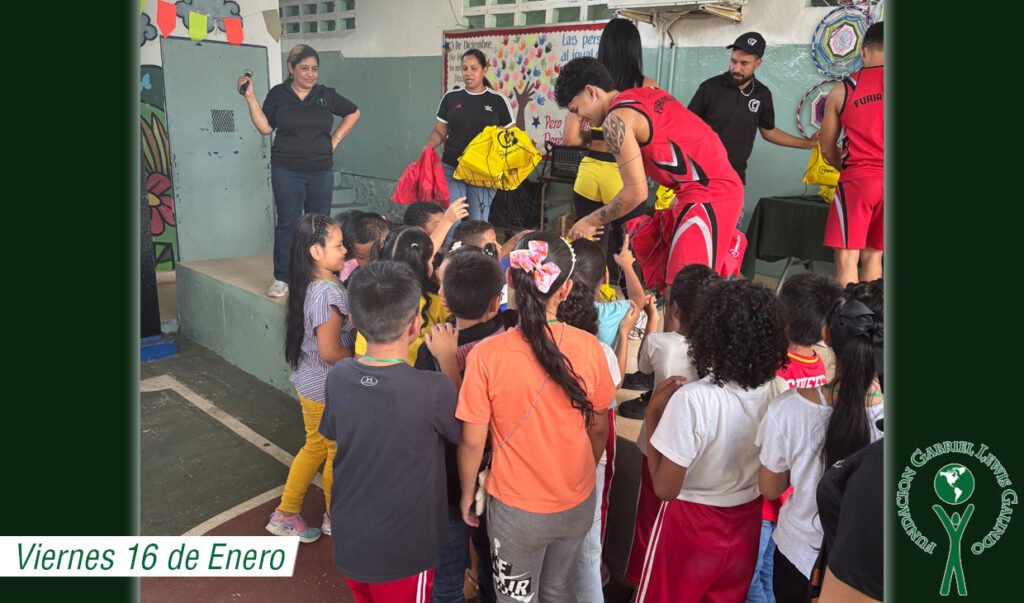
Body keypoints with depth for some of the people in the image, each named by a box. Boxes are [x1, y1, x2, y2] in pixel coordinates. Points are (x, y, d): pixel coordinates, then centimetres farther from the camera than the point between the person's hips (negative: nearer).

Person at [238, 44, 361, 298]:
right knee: (287, 223, -4)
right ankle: (281, 279, 4)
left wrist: (336, 138, 10)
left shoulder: (326, 95, 7)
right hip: (287, 170, -2)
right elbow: (265, 127, -2)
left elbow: (353, 112, 19)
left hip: (321, 171, 2)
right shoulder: (278, 94, 3)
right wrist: (250, 98, -9)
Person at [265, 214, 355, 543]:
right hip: (328, 388, -9)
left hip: (310, 381, 9)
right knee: (340, 452, 13)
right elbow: (330, 352, -27)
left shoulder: (311, 284, 1)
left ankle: (286, 514, 35)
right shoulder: (328, 293, -28)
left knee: (315, 447, 23)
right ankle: (336, 518, 34)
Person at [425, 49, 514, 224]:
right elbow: (439, 131, 10)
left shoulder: (498, 100, 3)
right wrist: (428, 148, -8)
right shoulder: (450, 97, 7)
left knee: (479, 222, 4)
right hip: (452, 169, 1)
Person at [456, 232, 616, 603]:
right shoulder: (589, 347, -15)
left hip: (517, 509, -2)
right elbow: (598, 428, -1)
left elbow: (472, 442, -13)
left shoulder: (486, 354, -22)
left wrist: (467, 494, 5)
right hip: (578, 503, 3)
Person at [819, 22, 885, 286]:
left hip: (857, 181, -2)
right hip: (886, 181, 2)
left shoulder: (842, 90, 2)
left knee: (847, 258, 1)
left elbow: (827, 149, 10)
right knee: (872, 255, 12)